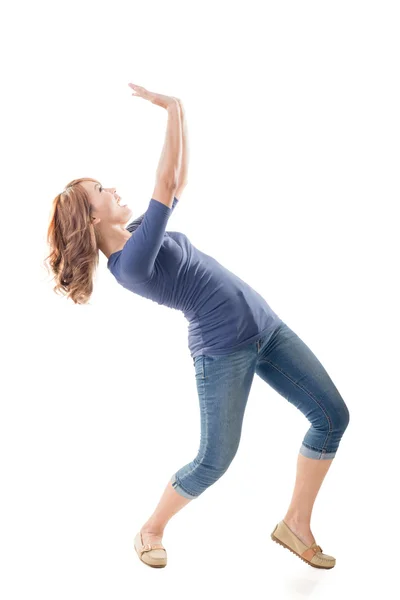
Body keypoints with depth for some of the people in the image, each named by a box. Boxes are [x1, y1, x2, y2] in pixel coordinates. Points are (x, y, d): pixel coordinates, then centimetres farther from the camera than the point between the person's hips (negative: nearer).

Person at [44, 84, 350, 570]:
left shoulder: (136, 233, 11)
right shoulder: (130, 264, -16)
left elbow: (179, 181, 16)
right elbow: (165, 182, -18)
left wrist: (180, 113, 10)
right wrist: (174, 110, -11)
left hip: (265, 325, 9)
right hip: (223, 348, -9)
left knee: (332, 416, 5)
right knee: (214, 461, -3)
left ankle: (296, 523, 18)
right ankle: (150, 531, 25)